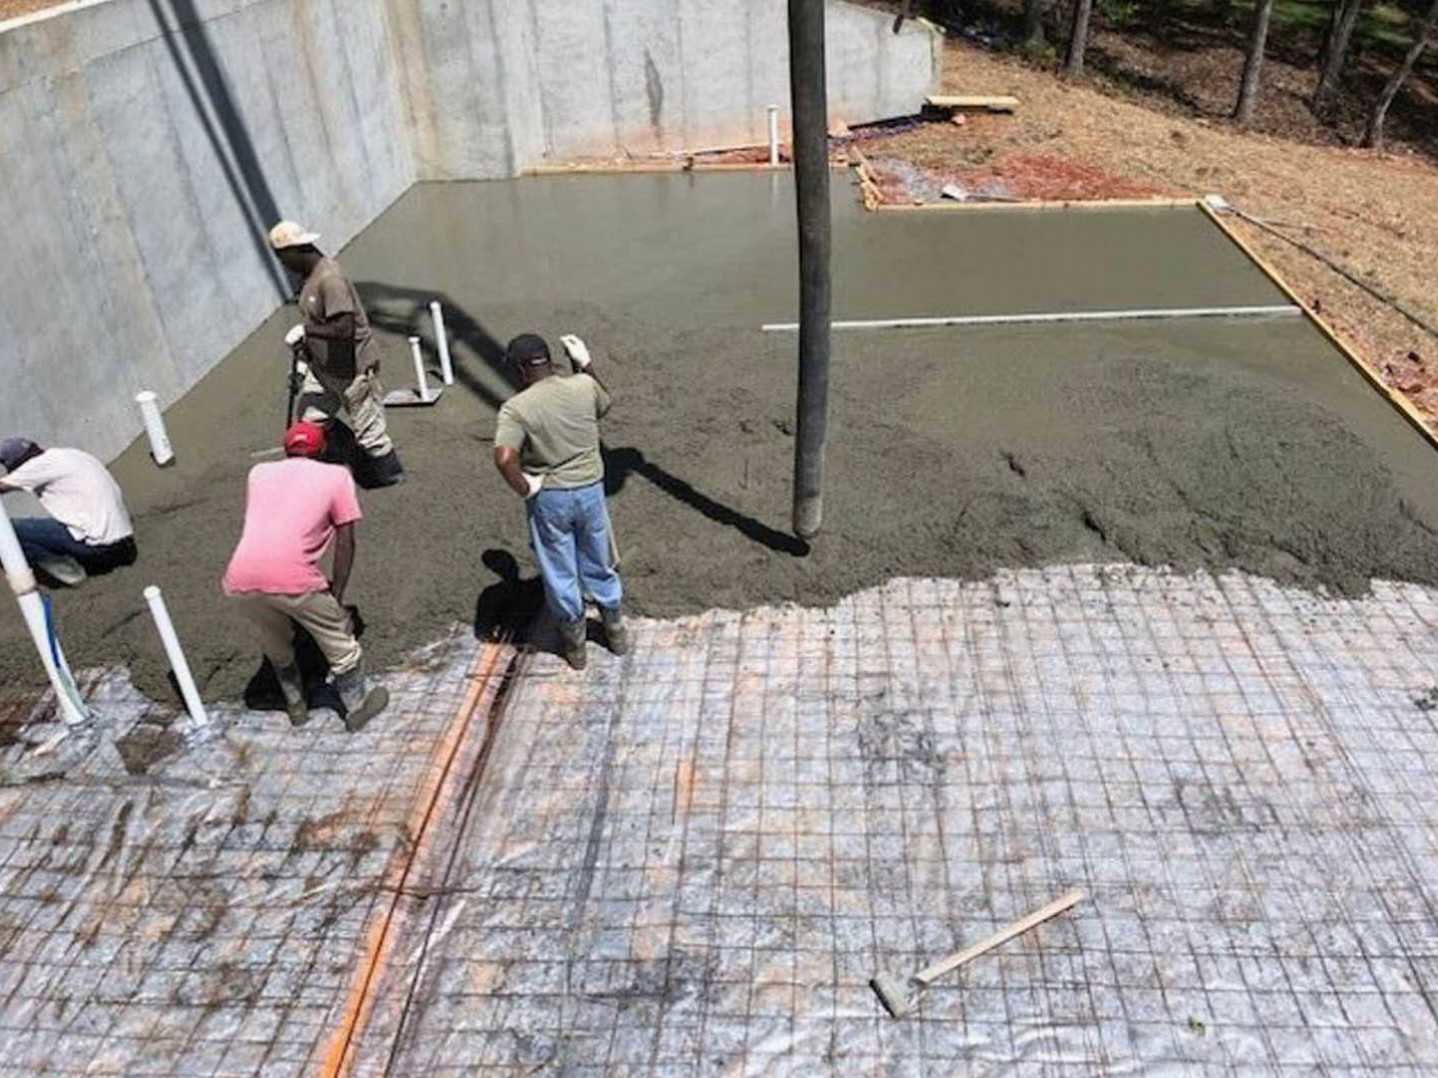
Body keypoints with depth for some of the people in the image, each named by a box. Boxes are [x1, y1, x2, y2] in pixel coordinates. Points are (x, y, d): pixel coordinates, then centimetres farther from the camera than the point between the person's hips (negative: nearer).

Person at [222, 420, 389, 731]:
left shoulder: (259, 472, 25)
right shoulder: (336, 475, 13)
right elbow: (345, 542, 9)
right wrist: (336, 594, 17)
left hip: (240, 580, 5)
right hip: (291, 577, -4)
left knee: (275, 644, 31)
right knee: (339, 639, 20)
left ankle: (296, 706, 45)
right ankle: (357, 706, 33)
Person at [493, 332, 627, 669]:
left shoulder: (516, 408, -18)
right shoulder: (584, 386, -8)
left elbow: (504, 458, -32)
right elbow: (603, 406, 15)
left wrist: (524, 489, -16)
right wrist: (586, 364, 15)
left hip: (549, 498, -3)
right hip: (590, 489, 3)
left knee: (559, 575, 15)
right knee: (599, 565, 22)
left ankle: (574, 644, 31)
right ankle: (615, 631, 39)